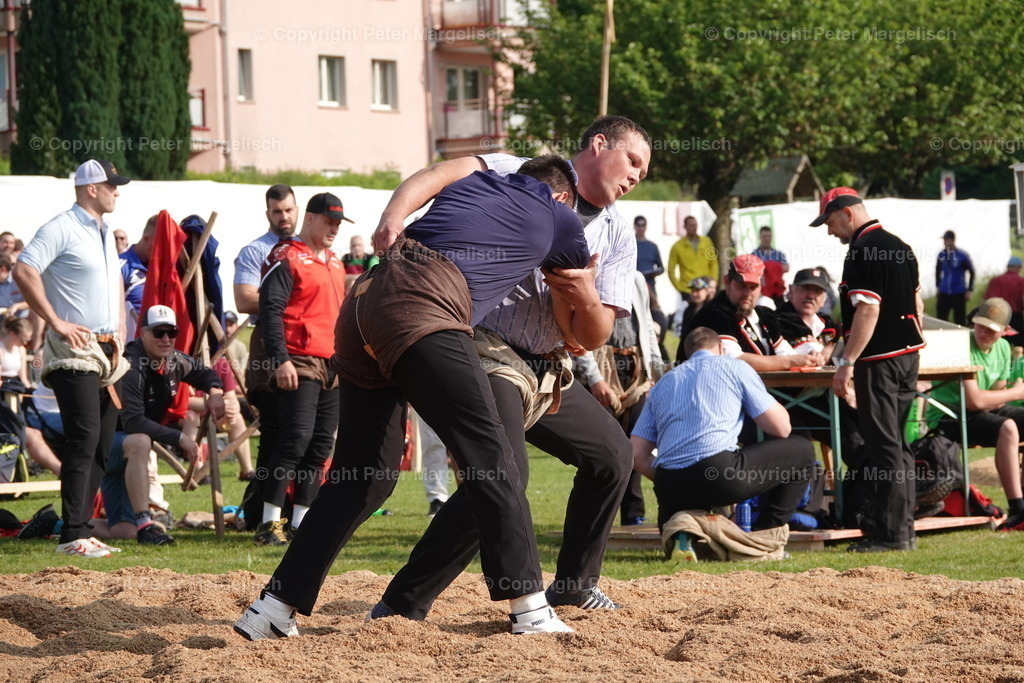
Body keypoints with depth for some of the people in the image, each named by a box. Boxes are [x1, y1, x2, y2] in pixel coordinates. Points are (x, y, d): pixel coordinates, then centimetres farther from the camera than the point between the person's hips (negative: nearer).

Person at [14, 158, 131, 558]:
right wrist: (56, 323, -19)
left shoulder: (105, 232, 19)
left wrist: (120, 329, 19)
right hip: (74, 350, -9)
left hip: (107, 351, 9)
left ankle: (80, 530, 13)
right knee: (84, 439, -14)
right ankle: (72, 536, -14)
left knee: (103, 442, 8)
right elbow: (24, 271, -20)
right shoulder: (62, 229, -10)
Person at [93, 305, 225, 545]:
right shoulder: (131, 367, -25)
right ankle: (144, 524, -37)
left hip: (124, 454, 8)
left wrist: (214, 391, -4)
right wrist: (179, 437, -33)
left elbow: (205, 374, 20)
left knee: (123, 532, 1)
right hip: (105, 442, -8)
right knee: (139, 442, -43)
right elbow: (133, 422, -34)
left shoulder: (175, 361, 0)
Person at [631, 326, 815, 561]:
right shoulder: (735, 367, 13)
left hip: (669, 489, 5)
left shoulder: (663, 383, 26)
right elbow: (781, 428, 11)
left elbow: (637, 455, 19)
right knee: (802, 451, 16)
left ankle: (682, 535, 3)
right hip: (720, 474, -5)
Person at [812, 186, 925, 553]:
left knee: (883, 446, -6)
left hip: (879, 358, -9)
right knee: (897, 444, 14)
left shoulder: (862, 251, -15)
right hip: (908, 353, 9)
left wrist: (846, 364, -20)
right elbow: (916, 302, 18)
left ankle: (890, 532, -5)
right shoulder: (899, 246, 13)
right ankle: (903, 528, 16)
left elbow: (868, 310, -21)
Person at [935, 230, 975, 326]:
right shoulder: (941, 255, 3)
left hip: (959, 294, -4)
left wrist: (969, 290, -4)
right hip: (944, 293, 4)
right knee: (940, 318, 1)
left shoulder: (962, 255, -9)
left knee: (960, 321, 1)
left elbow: (972, 272, -1)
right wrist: (938, 286, 15)